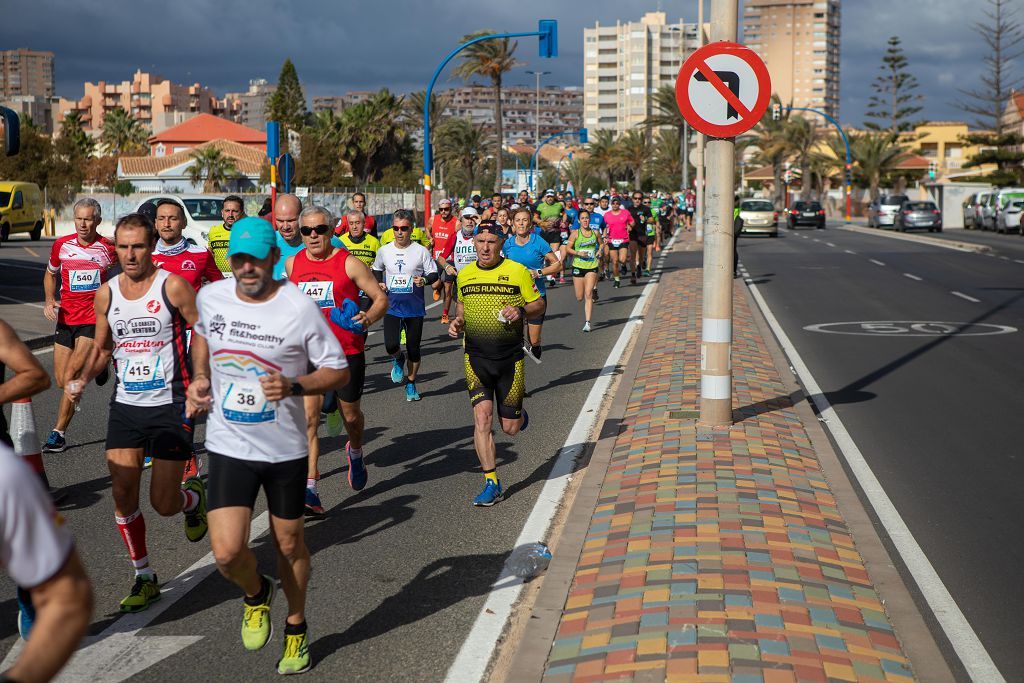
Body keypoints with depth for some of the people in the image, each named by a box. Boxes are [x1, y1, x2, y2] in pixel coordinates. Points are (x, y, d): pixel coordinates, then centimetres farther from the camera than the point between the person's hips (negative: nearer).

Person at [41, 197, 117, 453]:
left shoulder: (109, 248, -5)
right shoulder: (61, 245, 3)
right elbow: (51, 274, 19)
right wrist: (49, 300, 2)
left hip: (95, 319, -4)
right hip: (66, 319, 4)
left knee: (72, 374, -17)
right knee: (61, 380, 6)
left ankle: (58, 433, -7)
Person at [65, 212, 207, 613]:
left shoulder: (172, 286, -9)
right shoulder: (106, 294, 4)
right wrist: (82, 380, 1)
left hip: (170, 407, -4)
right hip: (125, 407, 4)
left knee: (164, 504, -4)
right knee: (122, 495, 0)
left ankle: (193, 498, 34)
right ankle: (144, 578, 17)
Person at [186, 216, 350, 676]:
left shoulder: (300, 308, -14)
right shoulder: (210, 298, -2)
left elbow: (338, 372, -8)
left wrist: (293, 386, -24)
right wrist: (200, 379, 7)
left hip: (285, 449, -2)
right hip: (228, 446, 2)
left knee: (289, 545, 13)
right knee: (227, 553, -10)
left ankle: (296, 628, 39)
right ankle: (256, 594, 26)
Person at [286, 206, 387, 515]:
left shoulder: (349, 263, -8)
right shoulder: (293, 264, 5)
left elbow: (381, 298, -5)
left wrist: (368, 318, -23)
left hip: (347, 352, -2)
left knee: (350, 414, 14)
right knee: (309, 417, -12)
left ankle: (355, 452, 49)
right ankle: (310, 490, -14)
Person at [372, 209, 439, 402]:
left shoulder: (421, 251, -5)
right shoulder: (384, 251, 2)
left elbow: (434, 274, 1)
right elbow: (377, 269, 20)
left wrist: (424, 280, -20)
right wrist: (380, 284, 1)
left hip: (415, 308, -1)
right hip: (392, 308, 1)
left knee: (413, 349, 6)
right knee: (391, 346, -16)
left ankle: (411, 384, 28)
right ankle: (398, 359, 22)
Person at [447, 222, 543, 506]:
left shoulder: (518, 272, -4)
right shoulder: (464, 274, 6)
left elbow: (538, 304, 4)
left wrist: (521, 311, -16)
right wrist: (457, 321, 2)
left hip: (510, 359, -1)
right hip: (476, 357, 2)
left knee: (510, 428, 5)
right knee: (482, 418, -12)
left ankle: (518, 415, 43)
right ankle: (492, 484, -3)